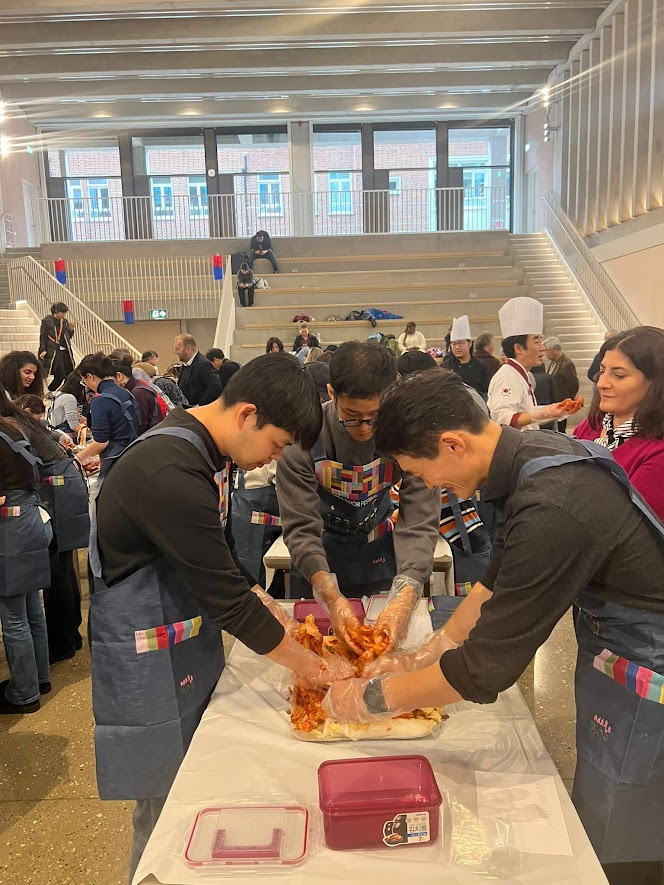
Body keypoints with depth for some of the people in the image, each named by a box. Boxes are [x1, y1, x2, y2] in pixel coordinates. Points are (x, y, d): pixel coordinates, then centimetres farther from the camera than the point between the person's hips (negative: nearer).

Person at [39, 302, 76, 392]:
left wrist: (71, 329, 0)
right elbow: (43, 336, -5)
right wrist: (43, 350, -14)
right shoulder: (47, 321, -3)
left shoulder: (65, 321, 13)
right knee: (60, 375, -12)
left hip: (65, 352, 7)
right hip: (53, 351, -7)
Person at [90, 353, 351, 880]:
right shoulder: (171, 474, -30)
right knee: (165, 812, 10)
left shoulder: (206, 450, 0)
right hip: (148, 666, -8)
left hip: (193, 647, 8)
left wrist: (276, 616, 3)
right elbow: (229, 600, -25)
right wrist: (309, 665, -13)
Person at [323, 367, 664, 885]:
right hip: (619, 657, 8)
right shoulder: (533, 451, -5)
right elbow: (500, 578, 7)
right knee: (595, 825, 22)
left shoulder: (552, 512, -34)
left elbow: (486, 667, -27)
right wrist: (427, 653, 6)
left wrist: (370, 700, -14)